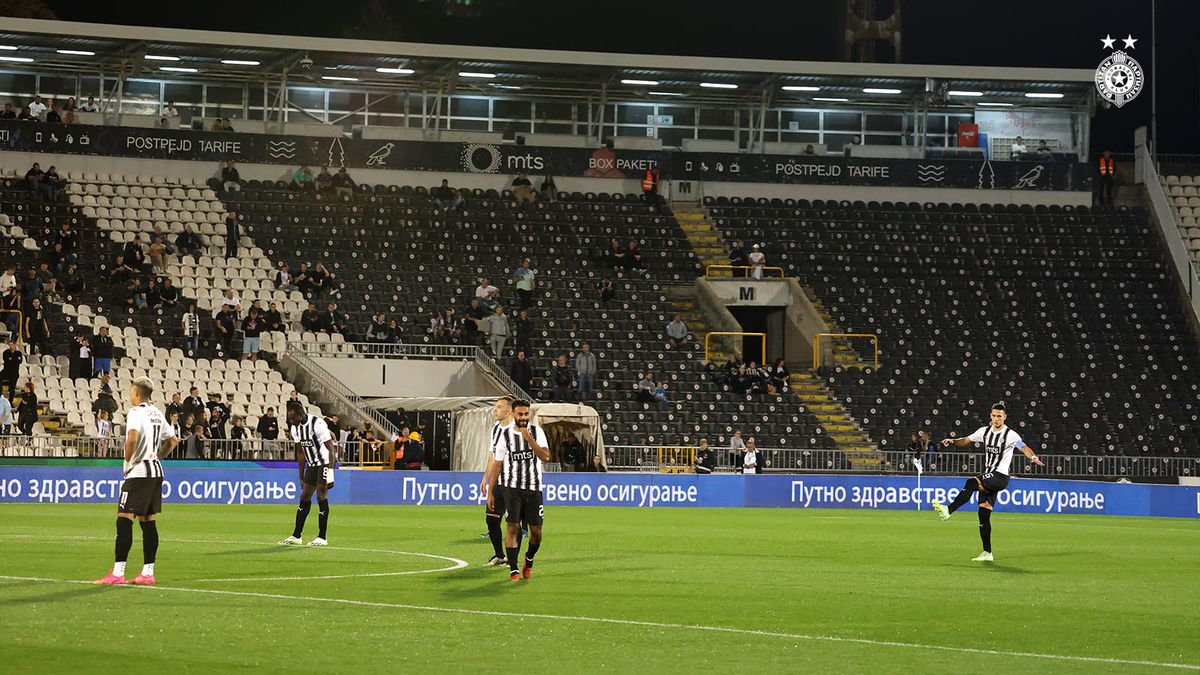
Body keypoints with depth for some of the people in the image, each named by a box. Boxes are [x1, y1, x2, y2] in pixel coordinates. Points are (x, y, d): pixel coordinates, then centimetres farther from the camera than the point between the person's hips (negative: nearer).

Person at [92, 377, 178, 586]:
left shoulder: (136, 412, -12)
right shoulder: (156, 413, 15)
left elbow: (132, 436, -30)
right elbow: (173, 439, 23)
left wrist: (128, 458, -16)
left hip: (138, 472, -9)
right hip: (155, 470, 9)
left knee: (124, 519, -9)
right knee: (149, 522, 9)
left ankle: (118, 573, -14)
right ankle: (148, 572, 9)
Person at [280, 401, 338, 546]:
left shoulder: (317, 424, -22)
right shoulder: (295, 427, 2)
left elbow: (331, 448, -20)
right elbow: (300, 453, 12)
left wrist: (330, 472, -24)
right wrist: (301, 477, 13)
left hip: (326, 463, -7)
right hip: (312, 464, 7)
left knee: (321, 496, -11)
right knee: (304, 497, 4)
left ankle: (322, 537, -6)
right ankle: (296, 536, 8)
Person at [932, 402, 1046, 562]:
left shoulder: (1010, 435, -6)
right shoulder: (985, 431, 12)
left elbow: (1024, 448, -14)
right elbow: (966, 440, 17)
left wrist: (1033, 457, -34)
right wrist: (953, 441, -1)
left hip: (1000, 476, -7)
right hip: (988, 477, 7)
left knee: (971, 483, -32)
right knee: (983, 515, 4)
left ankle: (949, 510, -40)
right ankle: (987, 553, 8)